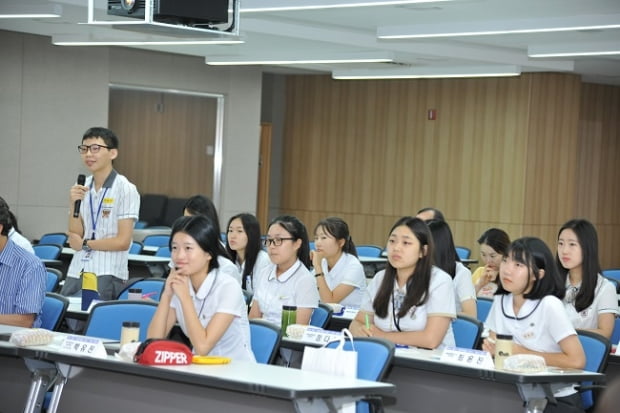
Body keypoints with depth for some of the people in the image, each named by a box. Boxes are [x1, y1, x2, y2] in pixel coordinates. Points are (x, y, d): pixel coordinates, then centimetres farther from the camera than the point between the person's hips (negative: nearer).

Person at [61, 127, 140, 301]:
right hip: (76, 273, 5)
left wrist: (85, 244, 0)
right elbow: (74, 236, 6)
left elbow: (123, 241, -11)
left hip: (107, 276, -5)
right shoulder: (81, 188, 9)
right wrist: (73, 204, -7)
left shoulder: (125, 189, -8)